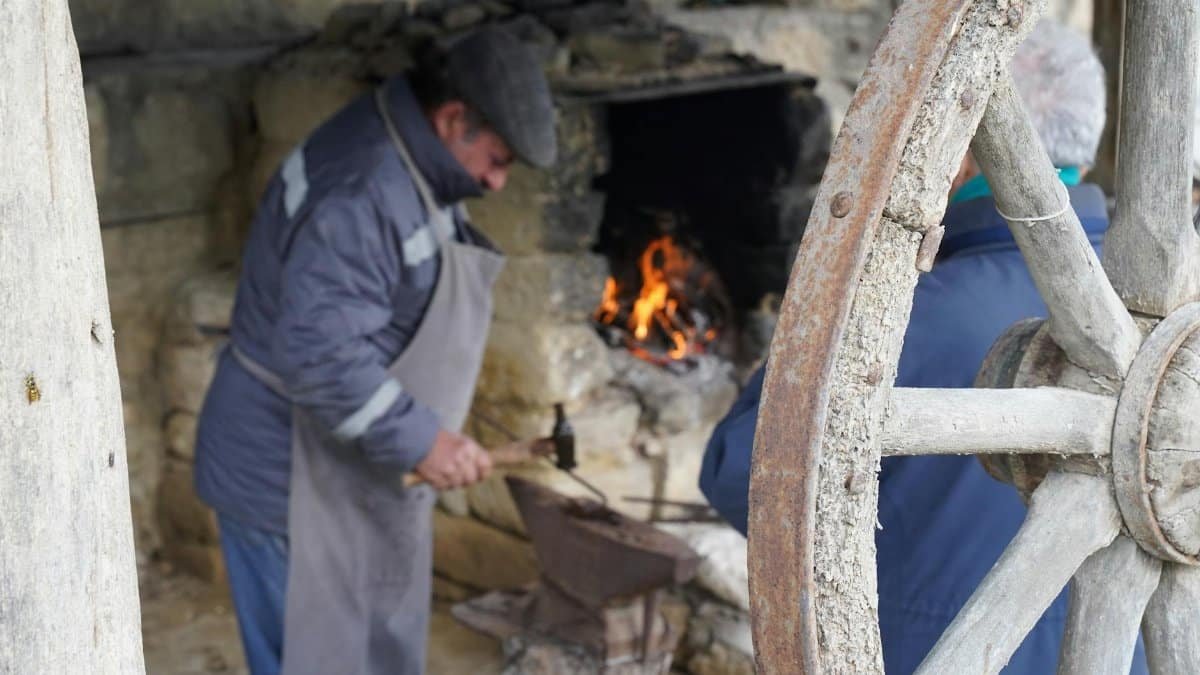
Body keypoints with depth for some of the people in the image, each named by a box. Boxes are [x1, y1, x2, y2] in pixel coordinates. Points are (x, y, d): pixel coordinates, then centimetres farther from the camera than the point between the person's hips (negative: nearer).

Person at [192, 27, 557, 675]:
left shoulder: (403, 168, 6)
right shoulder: (360, 194, -27)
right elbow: (319, 352, -33)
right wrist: (419, 439, -26)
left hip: (352, 473, 10)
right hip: (291, 483, -10)